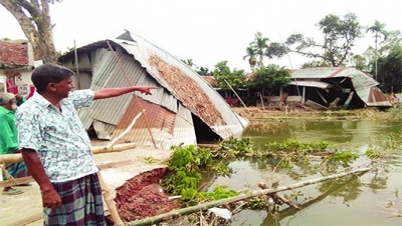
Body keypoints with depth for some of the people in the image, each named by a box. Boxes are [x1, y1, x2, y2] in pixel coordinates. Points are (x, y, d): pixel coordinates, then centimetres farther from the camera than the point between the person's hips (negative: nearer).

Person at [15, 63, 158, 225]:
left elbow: (102, 93, 14)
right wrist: (47, 189, -20)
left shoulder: (68, 99, 7)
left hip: (87, 173, 8)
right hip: (63, 182, -7)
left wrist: (136, 88, 21)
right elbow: (29, 153, -18)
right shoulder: (29, 111, -14)